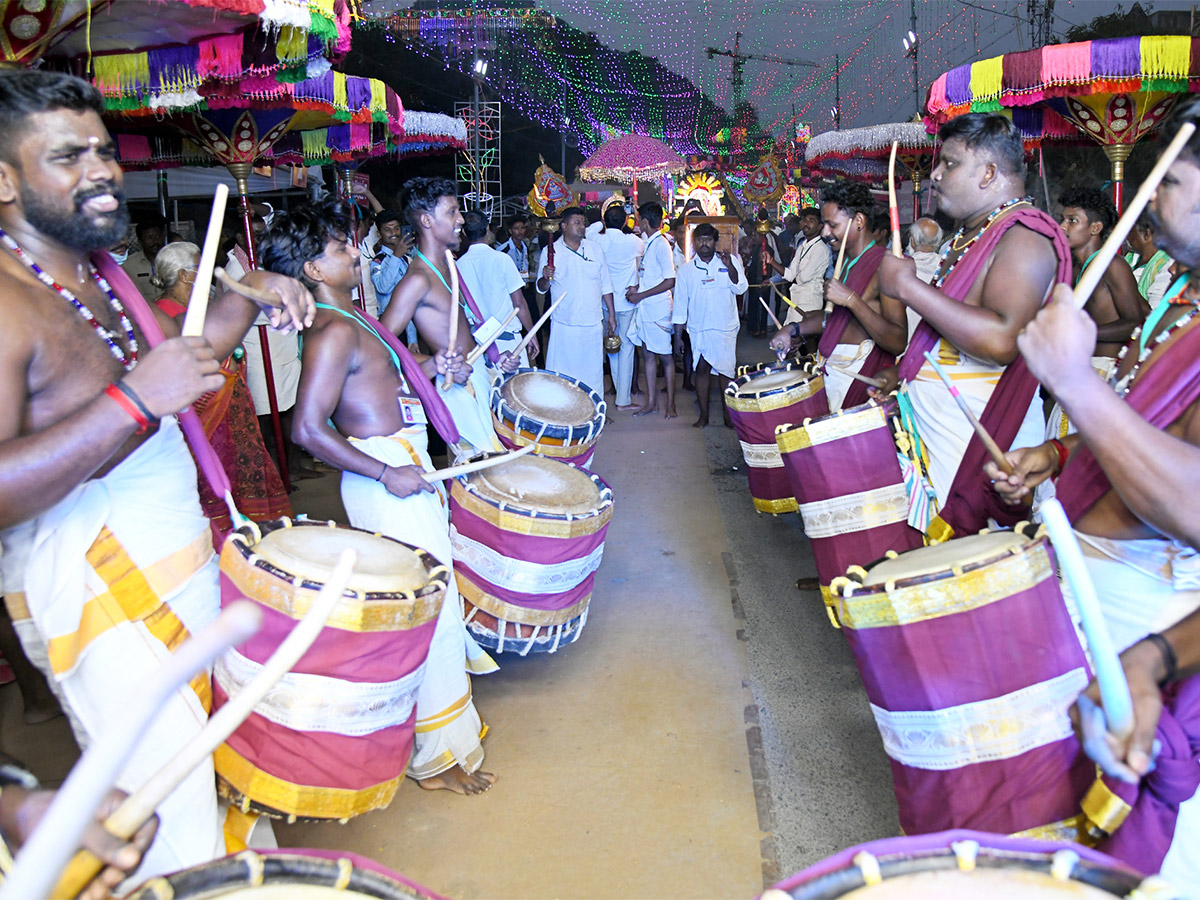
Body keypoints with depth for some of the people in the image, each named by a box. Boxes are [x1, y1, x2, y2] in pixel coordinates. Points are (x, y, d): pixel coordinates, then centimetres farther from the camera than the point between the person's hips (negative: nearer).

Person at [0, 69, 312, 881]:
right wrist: (134, 402, -33)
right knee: (167, 824, 0)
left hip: (183, 565, 9)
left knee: (212, 759, 21)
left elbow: (173, 359, 25)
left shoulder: (99, 273, 9)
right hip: (95, 600, -9)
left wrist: (249, 296, 11)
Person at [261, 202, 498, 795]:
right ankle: (437, 755, 14)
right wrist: (387, 473, -22)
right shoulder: (335, 331, -18)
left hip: (402, 468, 10)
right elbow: (308, 429, -24)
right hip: (390, 474, -10)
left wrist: (429, 368, 10)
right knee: (426, 605, -2)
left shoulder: (348, 321, 12)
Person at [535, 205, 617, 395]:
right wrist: (545, 278, -20)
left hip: (593, 323, 3)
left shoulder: (595, 248, 10)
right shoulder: (550, 251, 2)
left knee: (593, 372, 9)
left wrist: (611, 314, 12)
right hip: (563, 325, -2)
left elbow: (605, 285, 14)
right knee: (561, 376, -1)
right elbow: (541, 288, 2)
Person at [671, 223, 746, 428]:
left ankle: (727, 413, 12)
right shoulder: (686, 271, 7)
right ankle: (703, 415, 9)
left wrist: (730, 267, -22)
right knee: (702, 369, 0)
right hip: (698, 330, 1)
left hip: (725, 328, -1)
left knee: (727, 371, 1)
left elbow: (741, 288, -6)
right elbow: (680, 305, 9)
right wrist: (678, 336, 6)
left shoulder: (730, 262, 5)